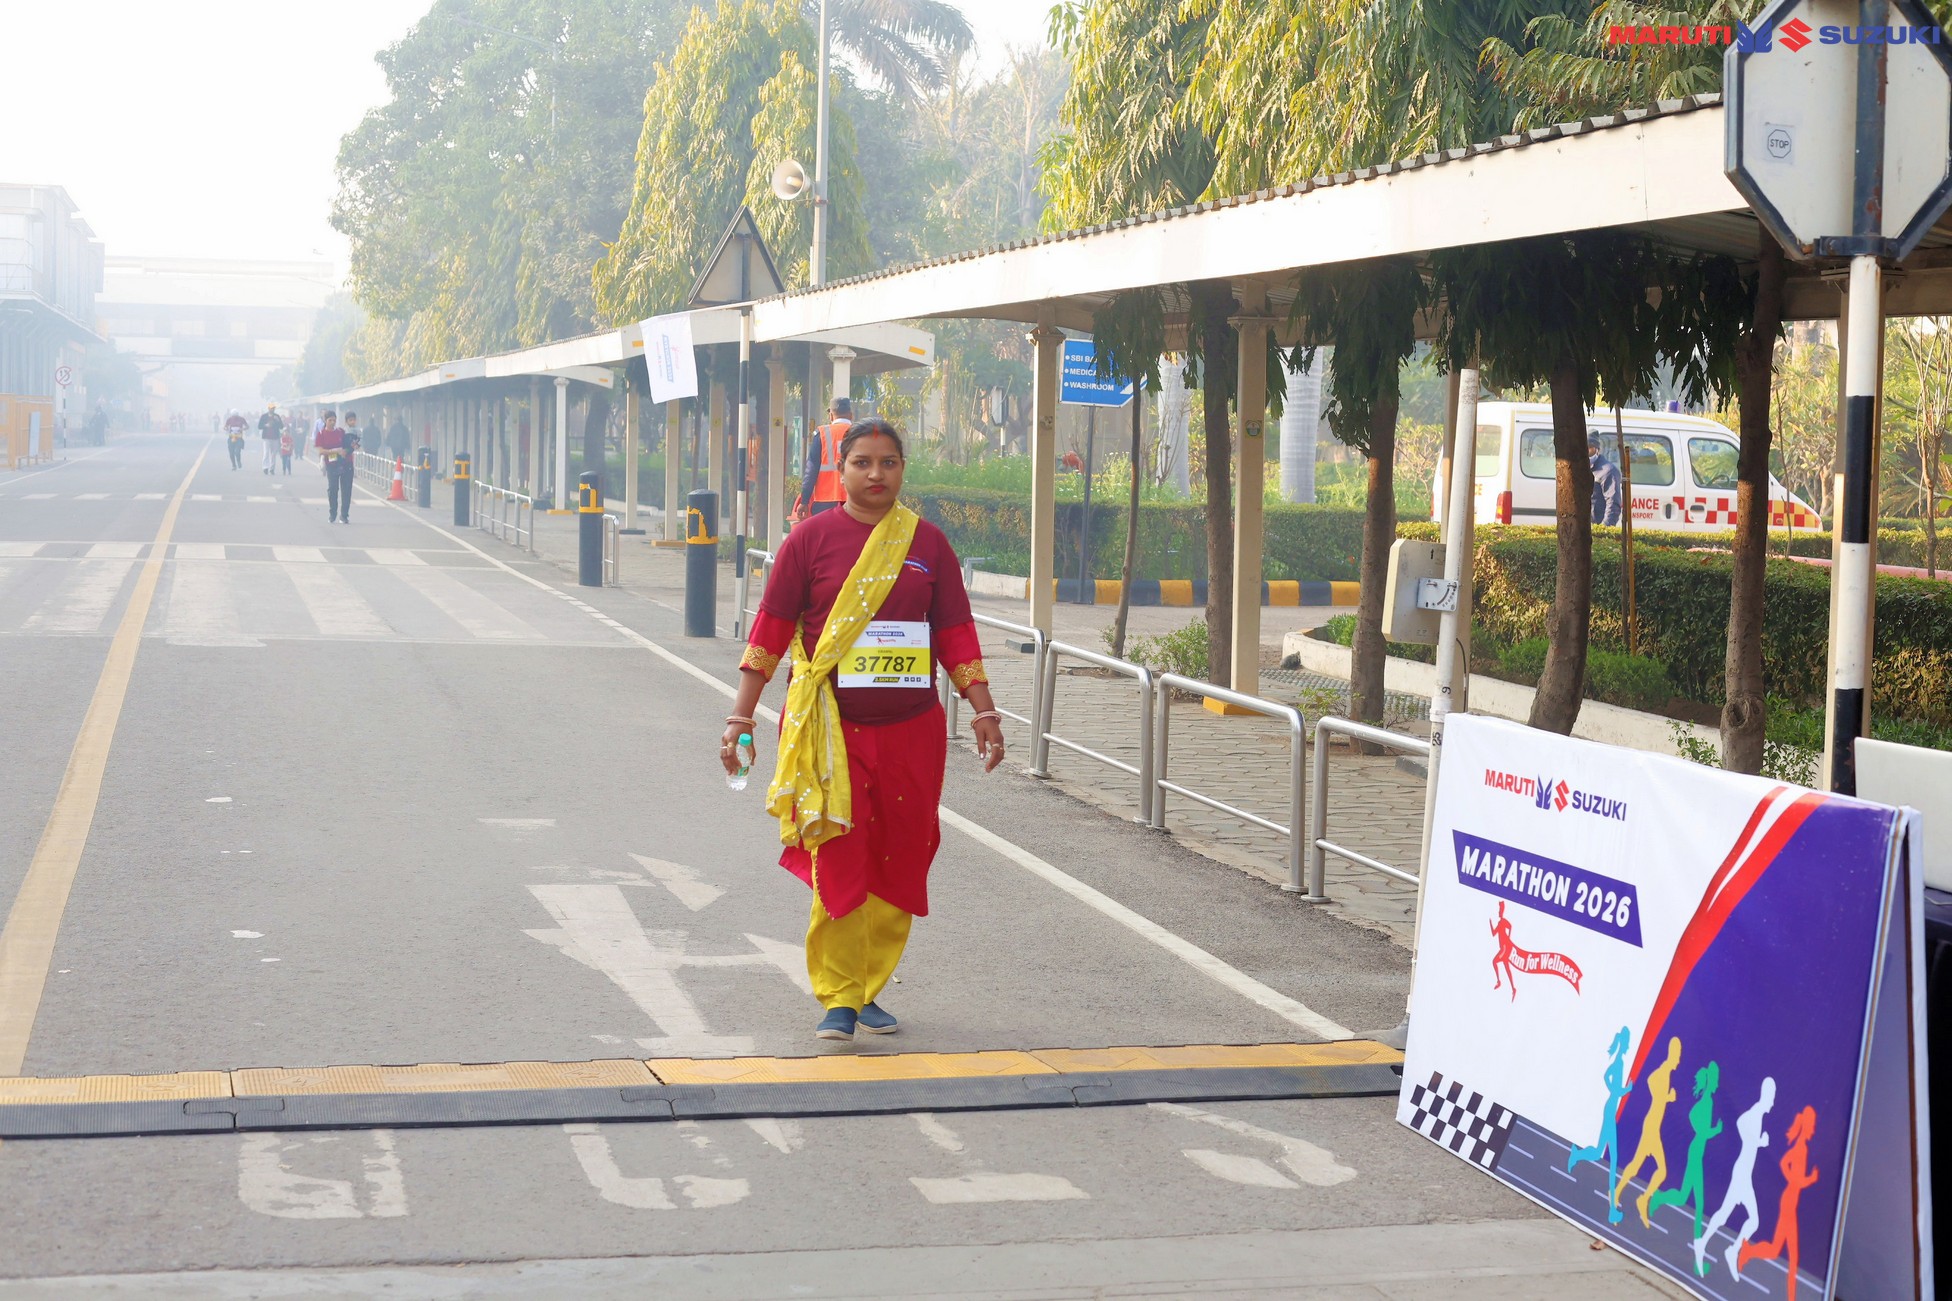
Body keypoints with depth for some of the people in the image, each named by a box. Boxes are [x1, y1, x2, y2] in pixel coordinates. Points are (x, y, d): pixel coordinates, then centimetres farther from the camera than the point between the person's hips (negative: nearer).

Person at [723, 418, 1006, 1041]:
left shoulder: (927, 544, 6)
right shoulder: (811, 539, -1)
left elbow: (956, 636, 9)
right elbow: (770, 630, 0)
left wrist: (984, 713, 3)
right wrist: (741, 717, -3)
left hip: (910, 730, 3)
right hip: (832, 729, -3)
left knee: (898, 864, 6)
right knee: (838, 862, -7)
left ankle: (866, 991, 18)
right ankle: (837, 997, 3)